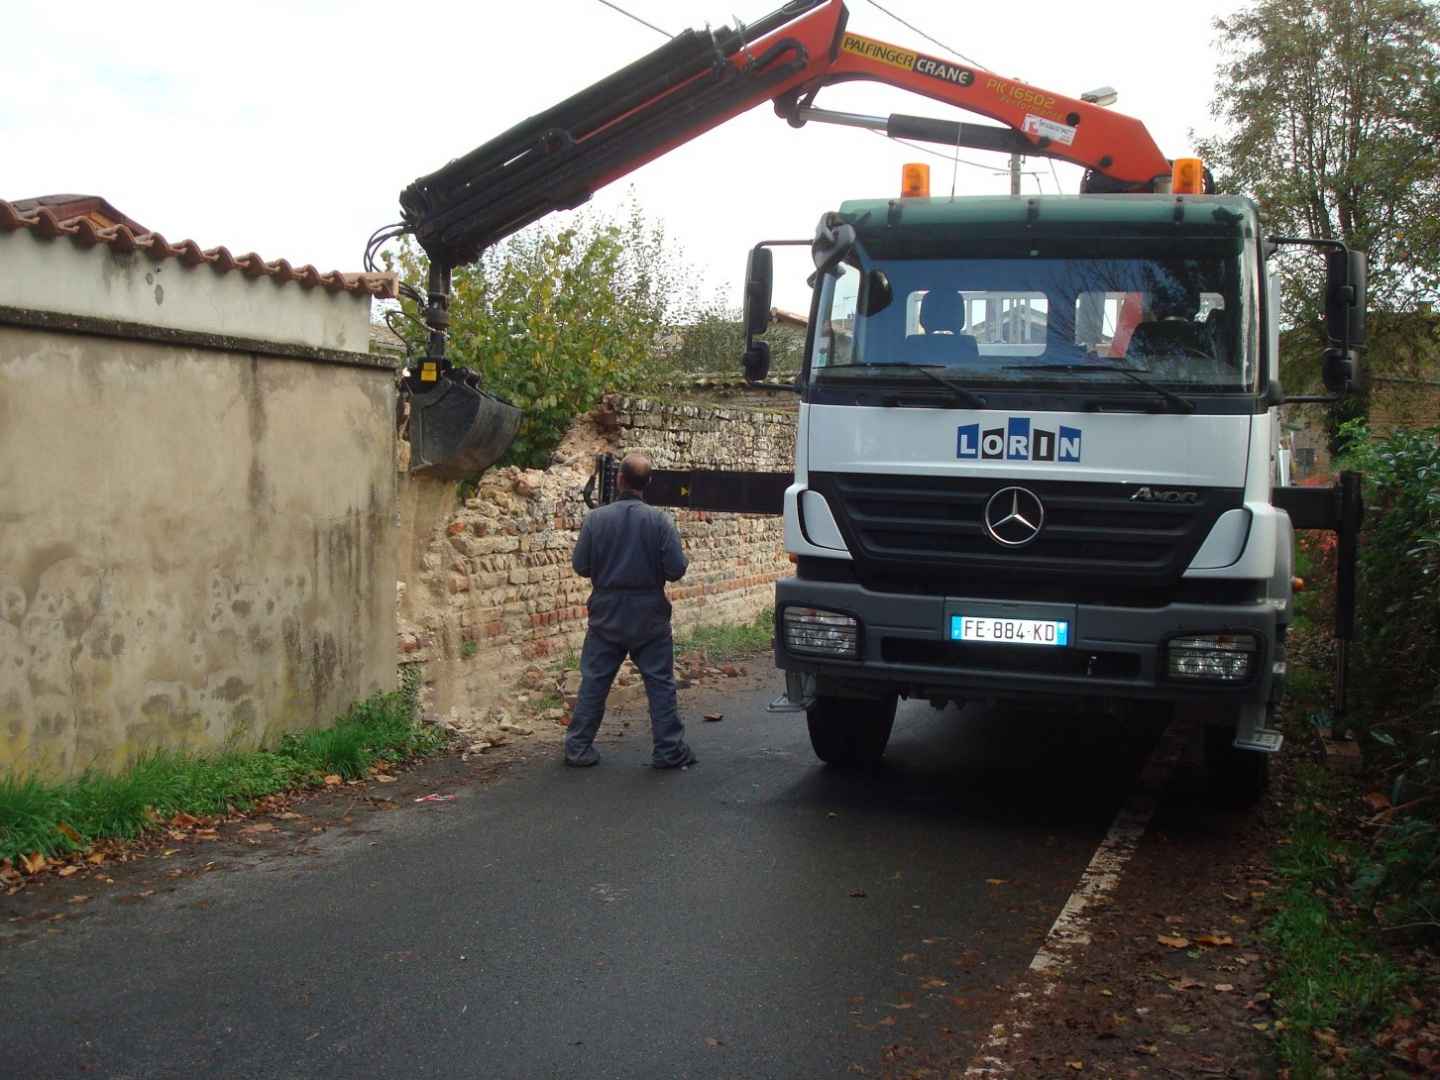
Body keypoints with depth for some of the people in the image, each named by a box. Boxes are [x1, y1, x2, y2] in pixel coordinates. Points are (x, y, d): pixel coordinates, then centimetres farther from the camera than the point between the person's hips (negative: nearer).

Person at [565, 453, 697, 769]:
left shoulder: (595, 518, -8)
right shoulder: (660, 520, -11)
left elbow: (580, 565, -3)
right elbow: (676, 569, -12)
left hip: (606, 614, 1)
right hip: (649, 616, -1)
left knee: (594, 683, 10)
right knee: (660, 684, 7)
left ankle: (578, 748, 15)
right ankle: (669, 750, 10)